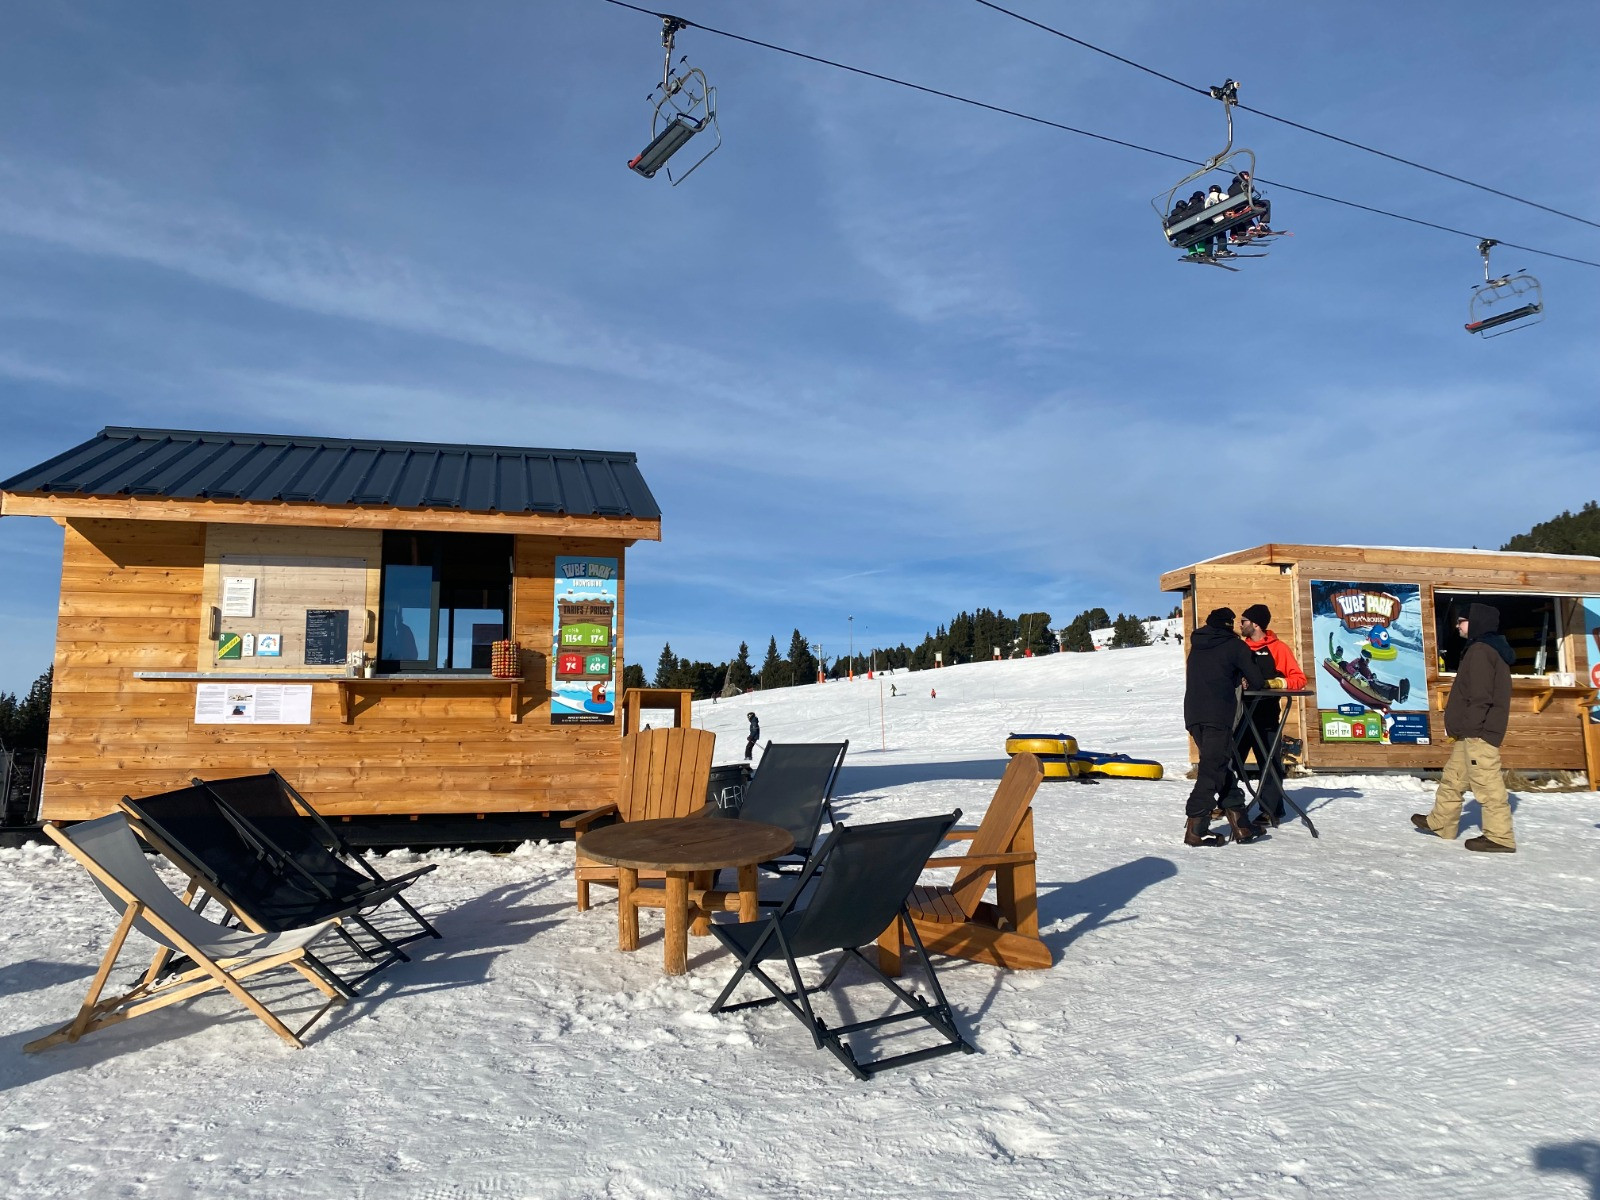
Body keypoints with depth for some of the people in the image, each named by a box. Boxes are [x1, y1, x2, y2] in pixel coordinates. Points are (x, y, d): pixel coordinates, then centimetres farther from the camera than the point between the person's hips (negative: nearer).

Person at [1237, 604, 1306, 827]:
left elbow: (1299, 678, -7)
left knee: (1269, 764, 2)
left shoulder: (1278, 648, -4)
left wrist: (1276, 683, -22)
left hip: (1266, 716, -5)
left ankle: (1271, 810, 10)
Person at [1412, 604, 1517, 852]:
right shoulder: (1490, 649, 21)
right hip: (1471, 733, 11)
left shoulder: (1480, 650, -13)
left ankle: (1500, 836, -4)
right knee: (1453, 777, 17)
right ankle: (1440, 823, 27)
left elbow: (1480, 695, -20)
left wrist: (1470, 726, -20)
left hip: (1479, 732, -11)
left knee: (1486, 782, -8)